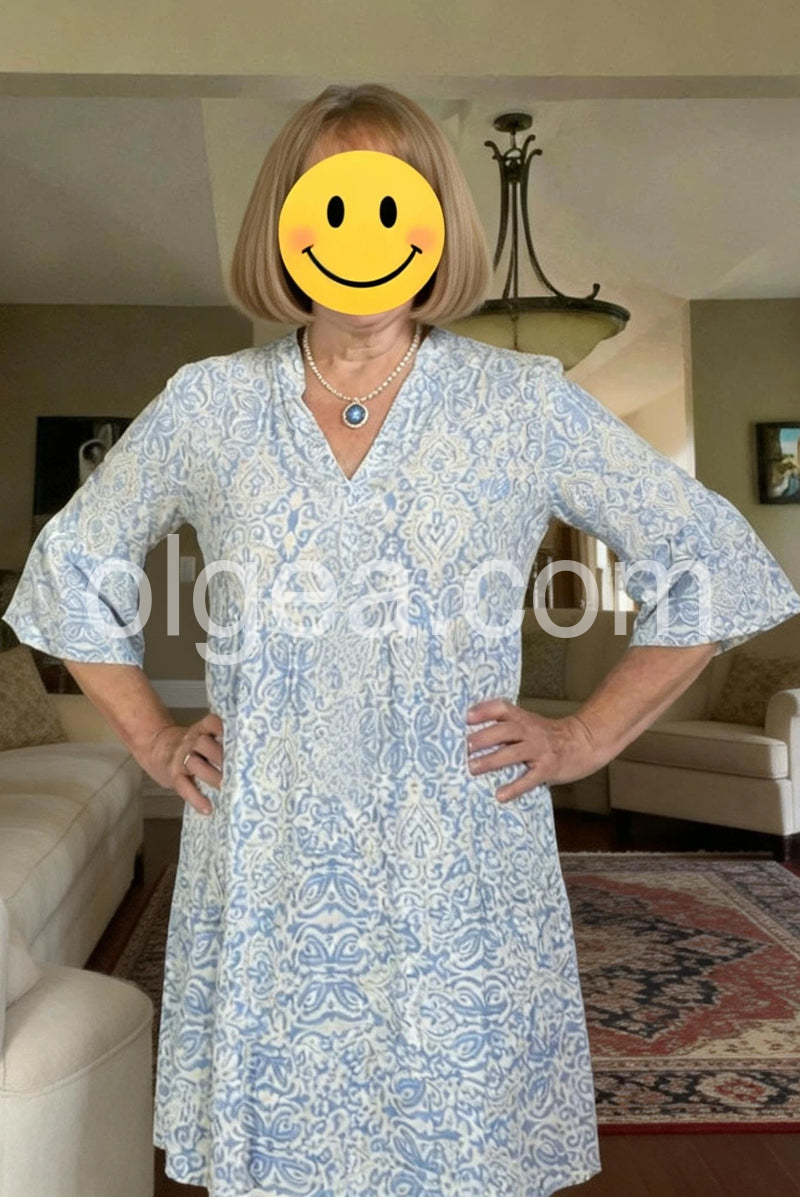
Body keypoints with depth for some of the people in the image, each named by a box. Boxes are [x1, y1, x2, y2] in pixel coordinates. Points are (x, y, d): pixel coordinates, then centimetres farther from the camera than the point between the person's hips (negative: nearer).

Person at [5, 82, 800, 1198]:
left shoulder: (527, 403, -2)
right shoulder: (207, 405, 3)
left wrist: (587, 736, -1)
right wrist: (150, 736, 7)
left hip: (460, 890, -1)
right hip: (264, 886, 2)